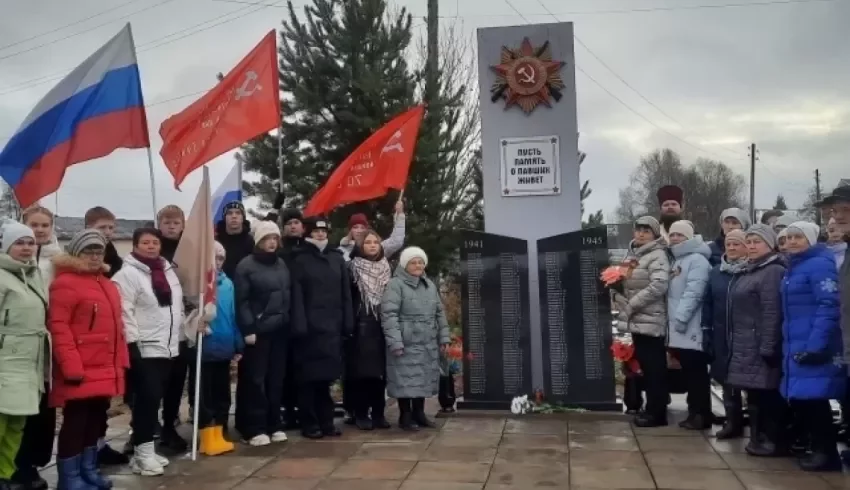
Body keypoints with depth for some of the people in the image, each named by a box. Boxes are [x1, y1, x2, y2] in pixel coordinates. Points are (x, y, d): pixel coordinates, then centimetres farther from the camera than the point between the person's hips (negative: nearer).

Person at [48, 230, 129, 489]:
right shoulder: (65, 283, -9)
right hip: (81, 373, -8)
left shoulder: (107, 285, 18)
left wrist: (121, 361, 15)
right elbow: (58, 327, -16)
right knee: (75, 423, 0)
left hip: (105, 372, 8)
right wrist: (71, 367, -20)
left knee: (96, 421, 16)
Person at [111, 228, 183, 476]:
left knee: (155, 398, 12)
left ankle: (146, 449, 22)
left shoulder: (168, 271, 14)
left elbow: (177, 306, 21)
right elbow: (125, 312, -15)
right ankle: (142, 452, 2)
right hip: (143, 348, -7)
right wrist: (132, 344, -19)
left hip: (167, 347, 7)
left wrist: (181, 335, 17)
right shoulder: (128, 274, -9)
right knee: (147, 398, -7)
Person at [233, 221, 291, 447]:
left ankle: (274, 424, 19)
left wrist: (288, 321, 8)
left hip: (280, 330, 6)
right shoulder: (246, 266, -4)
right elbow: (241, 301, -9)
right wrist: (247, 329, -15)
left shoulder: (282, 265, 15)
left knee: (276, 379, 9)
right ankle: (254, 428, 6)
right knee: (255, 380, 0)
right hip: (257, 331, -5)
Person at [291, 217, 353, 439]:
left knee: (326, 376, 9)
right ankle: (309, 424, 9)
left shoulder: (337, 258, 12)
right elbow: (296, 296, -6)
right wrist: (299, 325, -15)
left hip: (332, 326, 4)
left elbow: (346, 294, 11)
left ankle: (326, 421, 17)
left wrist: (348, 323, 4)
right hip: (309, 327, -3)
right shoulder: (300, 260, 1)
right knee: (309, 377, 0)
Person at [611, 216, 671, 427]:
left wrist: (631, 305, -19)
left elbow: (659, 285, -24)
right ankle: (652, 408, 26)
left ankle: (657, 412, 6)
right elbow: (621, 281, 23)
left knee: (655, 367, -2)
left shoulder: (657, 255, -11)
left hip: (650, 321, -8)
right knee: (644, 365, 15)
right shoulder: (632, 254, 15)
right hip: (636, 320, 9)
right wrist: (619, 298, 2)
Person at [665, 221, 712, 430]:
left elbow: (693, 293, -20)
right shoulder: (676, 260, 20)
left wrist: (680, 318, -23)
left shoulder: (697, 260, -10)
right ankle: (695, 412, 20)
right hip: (679, 329, 9)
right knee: (688, 373, 13)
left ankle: (702, 415, 3)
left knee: (697, 374, -4)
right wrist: (673, 319, 14)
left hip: (692, 329, -9)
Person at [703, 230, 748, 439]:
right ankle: (733, 422, 25)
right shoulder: (716, 272, 11)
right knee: (727, 380, 12)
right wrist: (706, 332, 6)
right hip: (722, 337, 6)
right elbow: (708, 303, 11)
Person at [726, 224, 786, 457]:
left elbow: (772, 313, -18)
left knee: (767, 393, -4)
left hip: (760, 345, -9)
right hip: (745, 346, 9)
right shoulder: (746, 271, 18)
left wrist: (767, 347, -22)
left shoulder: (773, 271, -11)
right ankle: (759, 437, 21)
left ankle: (774, 440, 5)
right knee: (754, 393, 13)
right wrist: (735, 342, 18)